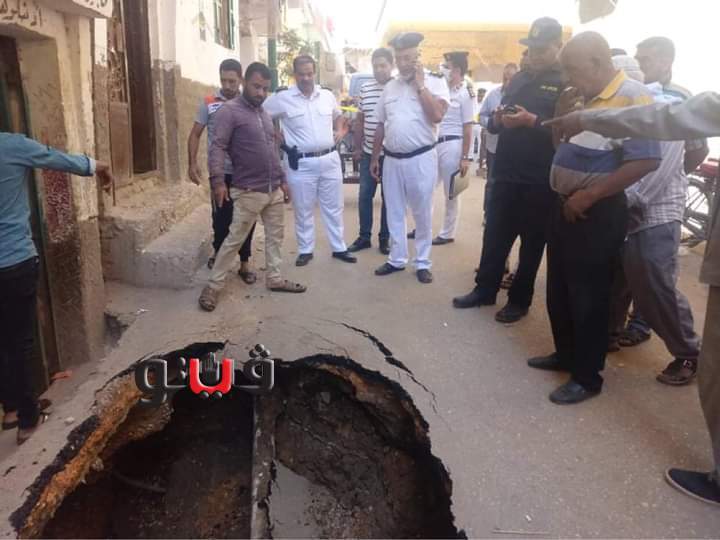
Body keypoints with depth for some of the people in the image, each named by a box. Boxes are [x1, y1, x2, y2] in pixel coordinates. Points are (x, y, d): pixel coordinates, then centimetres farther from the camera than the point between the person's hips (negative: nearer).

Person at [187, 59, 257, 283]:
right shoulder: (209, 103, -1)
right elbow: (195, 134, 4)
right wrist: (192, 163, -5)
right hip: (221, 173, -1)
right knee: (221, 217, 5)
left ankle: (244, 263, 17)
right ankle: (218, 252, 32)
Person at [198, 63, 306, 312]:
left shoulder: (264, 113, 15)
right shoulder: (230, 111, -9)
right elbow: (218, 147, -16)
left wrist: (283, 180, 18)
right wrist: (218, 180, -27)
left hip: (274, 189, 7)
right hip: (248, 191, -7)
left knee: (275, 236, 13)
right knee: (234, 239, -2)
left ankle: (274, 278, 26)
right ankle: (213, 286, 9)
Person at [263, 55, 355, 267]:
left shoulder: (327, 96, 6)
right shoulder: (282, 98, -5)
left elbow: (338, 115, 25)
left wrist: (340, 130, 7)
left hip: (330, 159, 3)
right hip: (301, 163, -3)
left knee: (333, 207, 11)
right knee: (303, 210, 7)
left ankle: (339, 248, 24)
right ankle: (305, 250, 22)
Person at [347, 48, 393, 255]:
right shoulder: (365, 89, 8)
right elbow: (360, 120, 14)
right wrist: (357, 147, 11)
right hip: (368, 153, 4)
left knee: (388, 197, 7)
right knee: (364, 196, 7)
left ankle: (385, 238, 18)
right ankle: (364, 236, 20)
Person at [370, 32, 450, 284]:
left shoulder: (435, 81, -3)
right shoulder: (390, 86, 11)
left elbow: (437, 115, -20)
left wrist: (420, 84, -13)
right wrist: (374, 158, 15)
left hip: (421, 158, -4)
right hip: (392, 159, 5)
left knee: (422, 214, 5)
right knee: (394, 213, 11)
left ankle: (422, 263, 18)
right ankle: (397, 259, 24)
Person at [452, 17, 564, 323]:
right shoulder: (518, 79, 15)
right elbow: (492, 125, 15)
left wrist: (532, 120, -23)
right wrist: (499, 119, -7)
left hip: (540, 181, -5)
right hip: (506, 174, 5)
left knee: (532, 242, 8)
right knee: (494, 236, 11)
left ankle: (520, 300, 20)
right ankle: (484, 289, 25)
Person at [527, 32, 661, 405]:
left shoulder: (631, 96, -16)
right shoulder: (588, 98, 12)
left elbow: (646, 160, -25)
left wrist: (588, 196, -21)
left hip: (597, 214, -9)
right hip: (566, 207, 9)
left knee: (588, 297, 1)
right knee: (559, 290, 16)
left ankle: (587, 377, 16)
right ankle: (565, 355, 34)